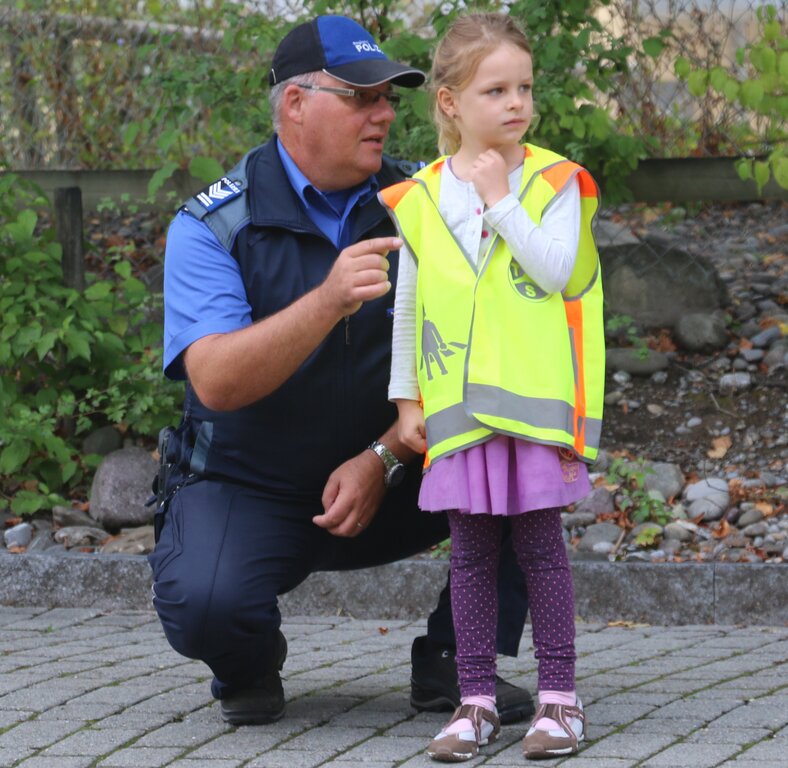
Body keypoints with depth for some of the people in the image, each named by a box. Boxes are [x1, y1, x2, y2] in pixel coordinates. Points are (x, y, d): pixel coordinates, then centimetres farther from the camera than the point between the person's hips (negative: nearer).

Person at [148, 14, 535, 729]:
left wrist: (382, 460, -22)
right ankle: (250, 664, 5)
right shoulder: (212, 225, -12)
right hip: (245, 489, -3)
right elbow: (217, 383, -26)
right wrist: (329, 301, -41)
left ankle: (456, 662, -6)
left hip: (382, 489, 3)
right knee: (203, 603, -33)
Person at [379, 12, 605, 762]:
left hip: (537, 398, -2)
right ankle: (476, 700, 11)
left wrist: (500, 199, -13)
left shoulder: (554, 182, 0)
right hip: (458, 405, 2)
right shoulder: (421, 199, 5)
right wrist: (406, 397, 9)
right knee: (471, 548, 5)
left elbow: (556, 271, -15)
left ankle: (558, 695, 8)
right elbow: (408, 305, 11)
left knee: (539, 540, 0)